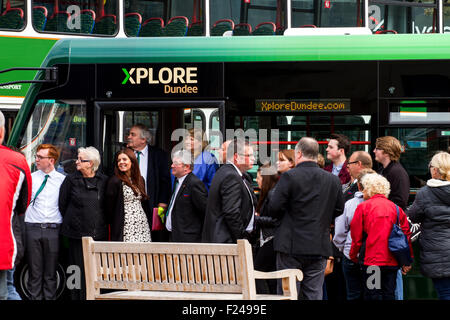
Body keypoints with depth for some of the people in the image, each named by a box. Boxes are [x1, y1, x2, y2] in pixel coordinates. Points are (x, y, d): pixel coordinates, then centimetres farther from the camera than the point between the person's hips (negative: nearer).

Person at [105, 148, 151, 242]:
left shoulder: (140, 180, 15)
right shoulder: (114, 181, -5)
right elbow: (109, 208, -3)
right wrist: (116, 226, 1)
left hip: (143, 226, 6)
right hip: (127, 227, -6)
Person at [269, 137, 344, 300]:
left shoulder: (289, 177, -9)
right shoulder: (333, 180, 4)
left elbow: (274, 208, -11)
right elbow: (339, 209, 11)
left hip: (291, 246, -4)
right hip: (319, 247, 4)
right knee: (314, 294, 8)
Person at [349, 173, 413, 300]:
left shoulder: (363, 207, -4)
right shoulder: (396, 208, 6)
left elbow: (356, 237, -2)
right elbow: (406, 235, 7)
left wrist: (353, 256, 12)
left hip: (372, 260, -4)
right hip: (392, 261, 4)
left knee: (372, 295, 1)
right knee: (389, 294, 10)